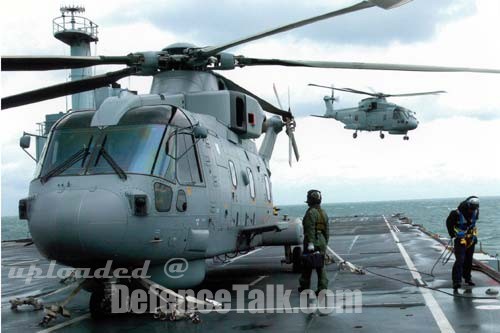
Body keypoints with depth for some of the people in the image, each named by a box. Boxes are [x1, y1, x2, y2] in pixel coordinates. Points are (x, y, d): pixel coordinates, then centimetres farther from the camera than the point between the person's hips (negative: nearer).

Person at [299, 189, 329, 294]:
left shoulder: (311, 212, -12)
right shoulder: (323, 213, 14)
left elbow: (310, 229, -20)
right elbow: (327, 230, 15)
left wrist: (310, 243, -24)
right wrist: (325, 243, 21)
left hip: (312, 243, -7)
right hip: (322, 242, 7)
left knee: (307, 266, 6)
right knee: (321, 266, 7)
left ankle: (304, 287, 16)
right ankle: (323, 288, 1)